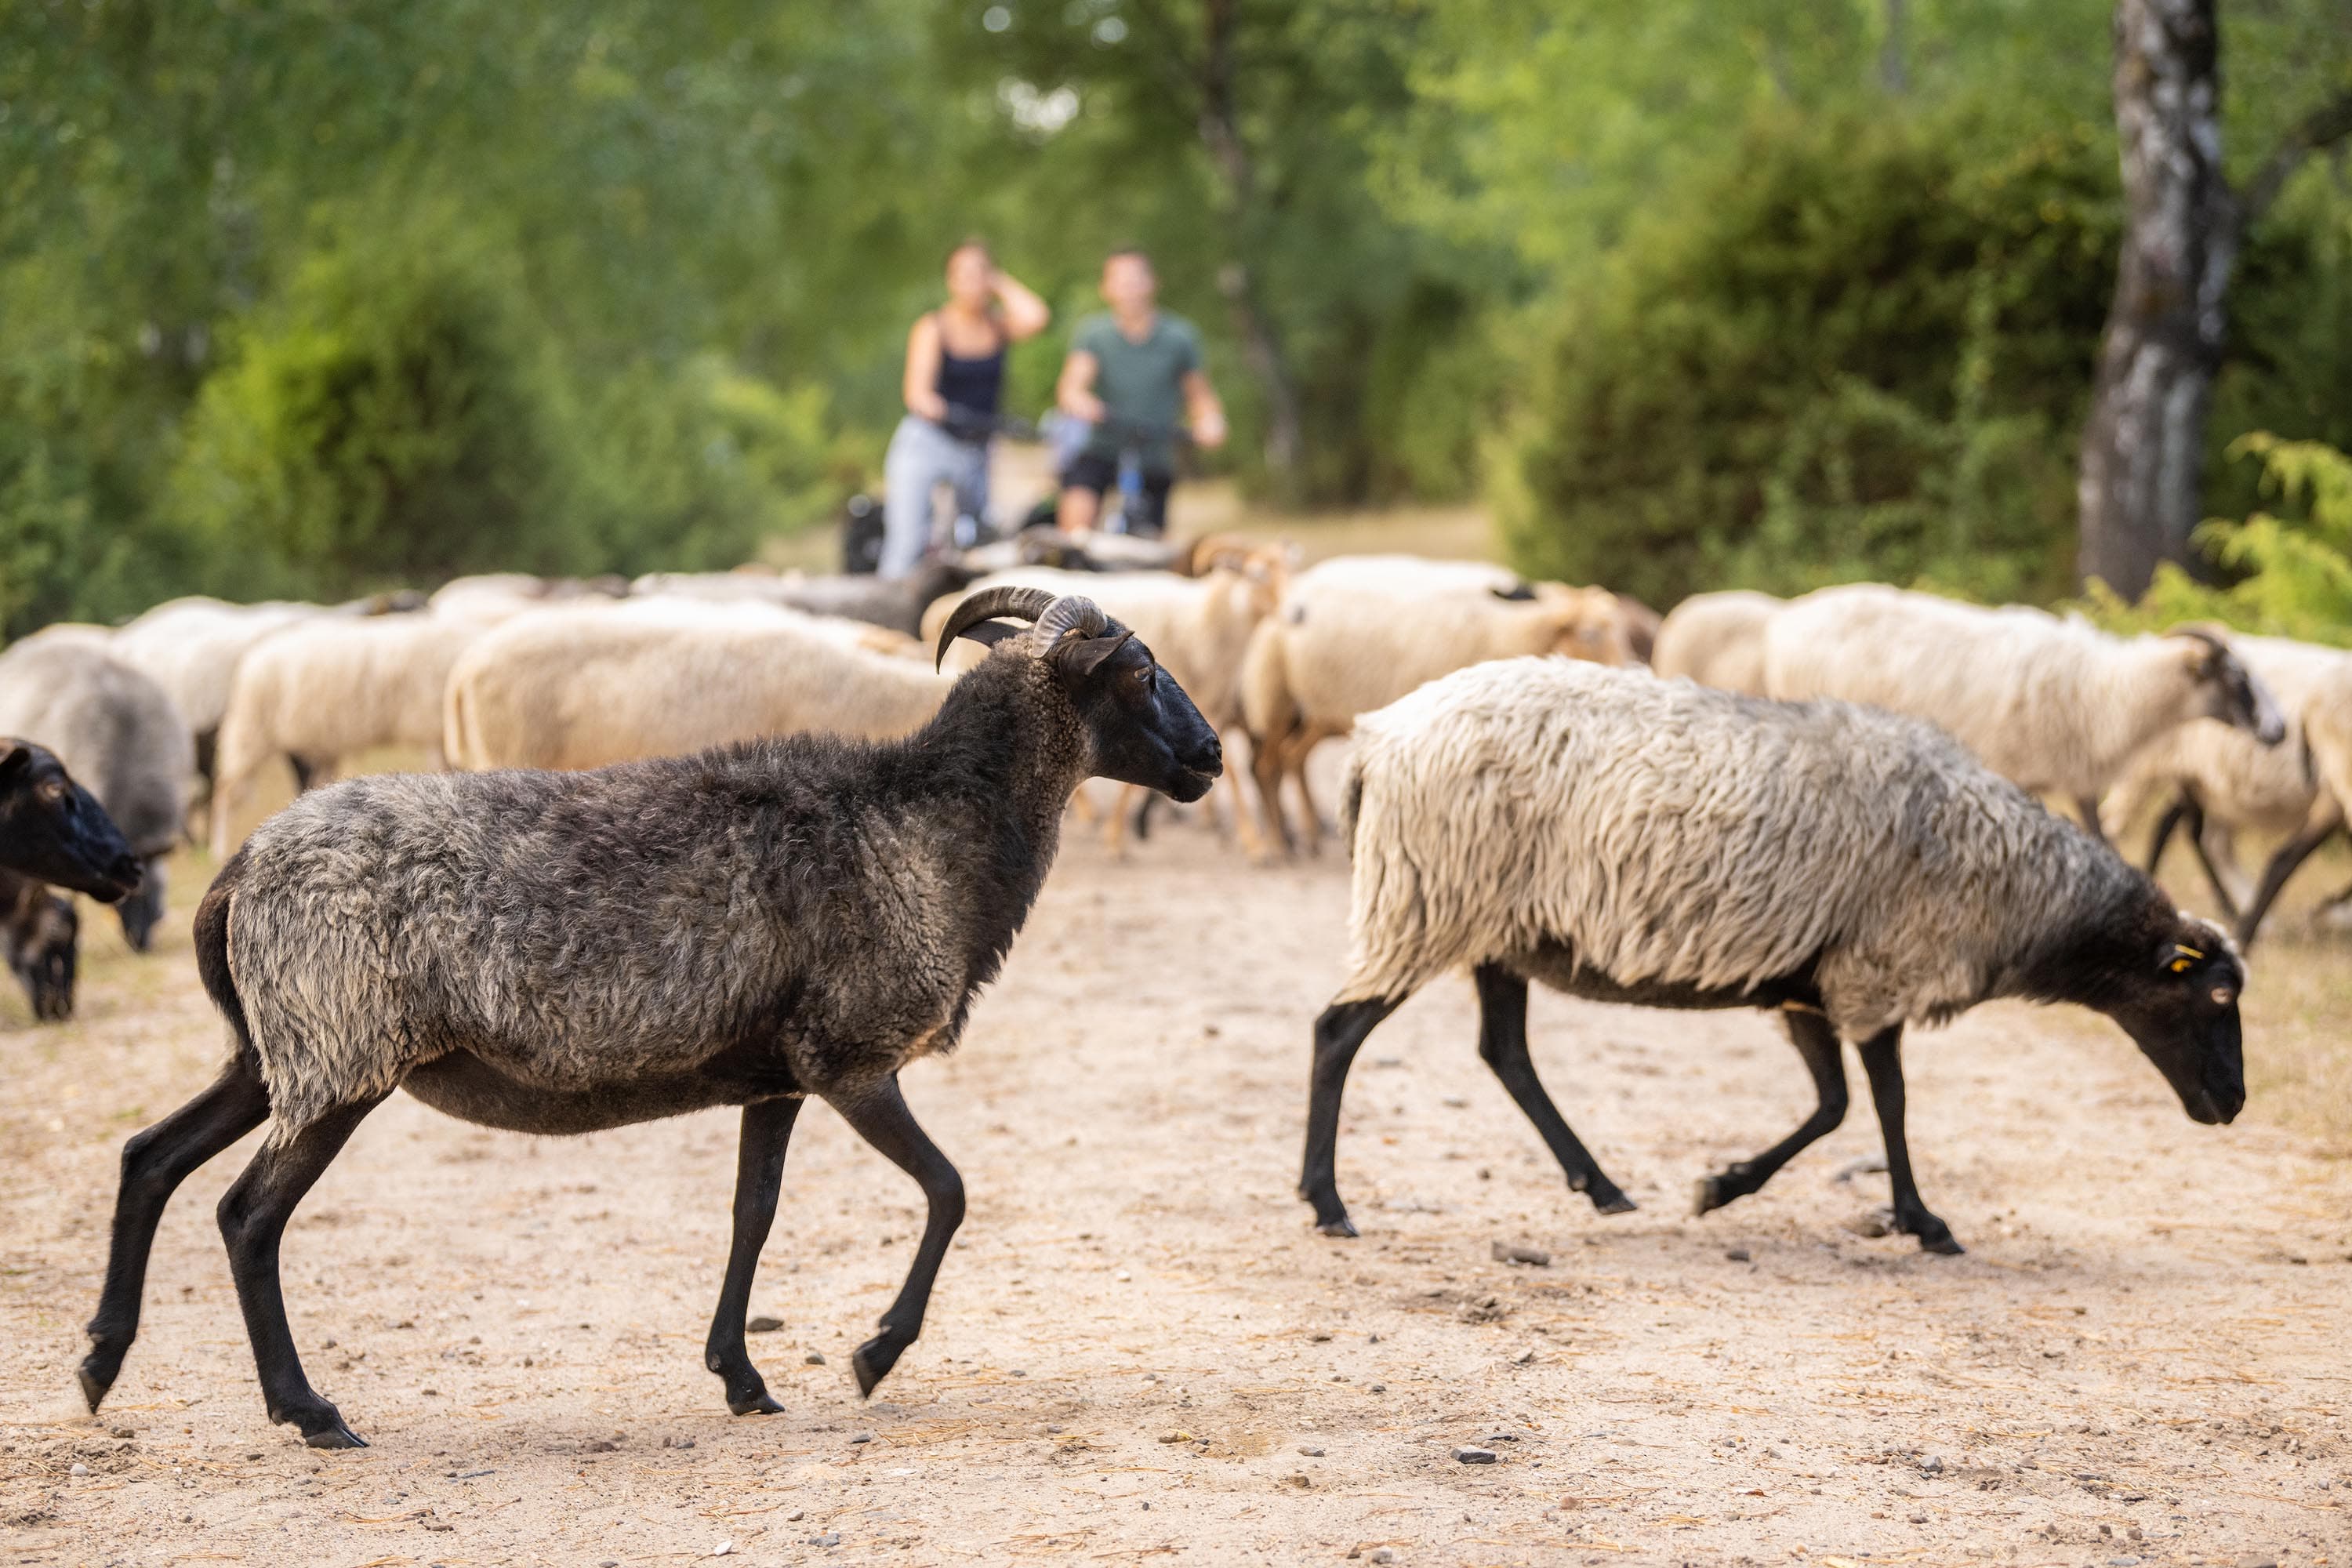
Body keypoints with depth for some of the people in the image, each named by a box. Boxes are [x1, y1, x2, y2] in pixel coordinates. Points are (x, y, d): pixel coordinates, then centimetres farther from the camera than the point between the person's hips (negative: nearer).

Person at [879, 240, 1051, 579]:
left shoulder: (998, 326, 6)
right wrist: (926, 402, -38)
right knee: (907, 543, -17)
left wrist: (1000, 283, -2)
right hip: (926, 442, -4)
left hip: (976, 452, 4)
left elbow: (1036, 318, -15)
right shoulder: (933, 328, -4)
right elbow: (917, 388, -15)